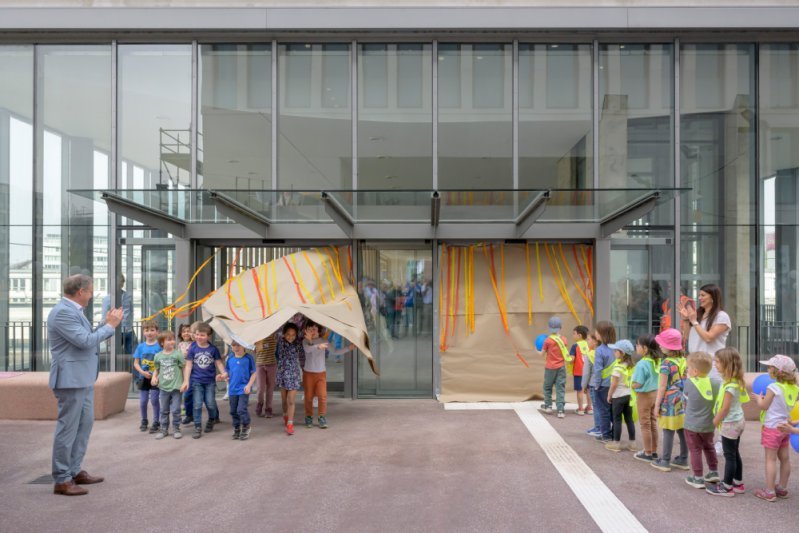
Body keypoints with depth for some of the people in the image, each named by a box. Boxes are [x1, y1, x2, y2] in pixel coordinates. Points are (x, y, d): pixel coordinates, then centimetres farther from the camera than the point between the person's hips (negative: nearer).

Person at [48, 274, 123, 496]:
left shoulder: (74, 311, 14)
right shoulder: (62, 312, -18)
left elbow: (88, 338, 19)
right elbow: (85, 341, -23)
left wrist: (107, 324, 11)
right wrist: (110, 325, -13)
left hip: (83, 378, 11)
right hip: (71, 379, -11)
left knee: (85, 424, 17)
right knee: (68, 427, -2)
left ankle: (74, 471, 28)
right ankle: (61, 480, 7)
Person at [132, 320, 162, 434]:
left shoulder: (159, 346, -7)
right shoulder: (141, 346, 2)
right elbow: (136, 363, 3)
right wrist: (143, 372, -12)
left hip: (155, 377, -3)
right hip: (143, 377, 3)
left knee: (154, 400, -2)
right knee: (143, 401, 9)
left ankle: (156, 422, 11)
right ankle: (144, 421, 28)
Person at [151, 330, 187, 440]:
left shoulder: (178, 354, -6)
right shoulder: (158, 356, 2)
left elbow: (184, 368, -3)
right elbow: (156, 369, 15)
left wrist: (185, 382, -9)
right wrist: (154, 377, -5)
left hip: (176, 387, -3)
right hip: (163, 387, 3)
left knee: (176, 410, 2)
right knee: (164, 410, 12)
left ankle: (176, 429, 16)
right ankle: (164, 429, 23)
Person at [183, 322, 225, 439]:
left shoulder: (213, 349, -4)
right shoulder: (193, 349, -5)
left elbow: (219, 363, 0)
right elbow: (188, 366, -3)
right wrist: (186, 381, -8)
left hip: (210, 381, 1)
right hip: (196, 381, 0)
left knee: (210, 404, 5)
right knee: (197, 405, 0)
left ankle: (211, 421, 33)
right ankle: (198, 428, 10)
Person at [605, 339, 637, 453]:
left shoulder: (618, 367, -18)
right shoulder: (630, 366, 5)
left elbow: (614, 384, -16)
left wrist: (609, 395, -5)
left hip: (619, 395, -7)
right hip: (629, 394, 7)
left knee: (617, 419, 1)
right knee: (629, 419, 11)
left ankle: (616, 443, 7)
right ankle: (632, 443, 16)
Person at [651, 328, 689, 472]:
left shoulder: (666, 363, -14)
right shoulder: (684, 361, 4)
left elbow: (662, 386, -13)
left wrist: (657, 404, -7)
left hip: (670, 402, -7)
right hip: (683, 401, 7)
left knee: (668, 432, -1)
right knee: (683, 431, 11)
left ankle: (664, 462, 6)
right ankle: (683, 460, 21)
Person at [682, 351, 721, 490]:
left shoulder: (689, 382, -17)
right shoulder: (715, 383, -8)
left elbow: (686, 399, -3)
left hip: (692, 424, -4)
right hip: (708, 424, 4)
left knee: (695, 450, 7)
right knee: (709, 447, 24)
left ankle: (698, 478, 11)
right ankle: (714, 472, 33)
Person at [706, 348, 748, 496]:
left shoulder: (730, 385, -25)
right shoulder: (735, 381, 4)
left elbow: (725, 408, -21)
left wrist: (715, 422, -8)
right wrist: (717, 420, 12)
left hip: (730, 424, -9)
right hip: (737, 421, 9)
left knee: (730, 455, 1)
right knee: (735, 454, 18)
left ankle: (727, 487, 10)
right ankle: (738, 484, 28)